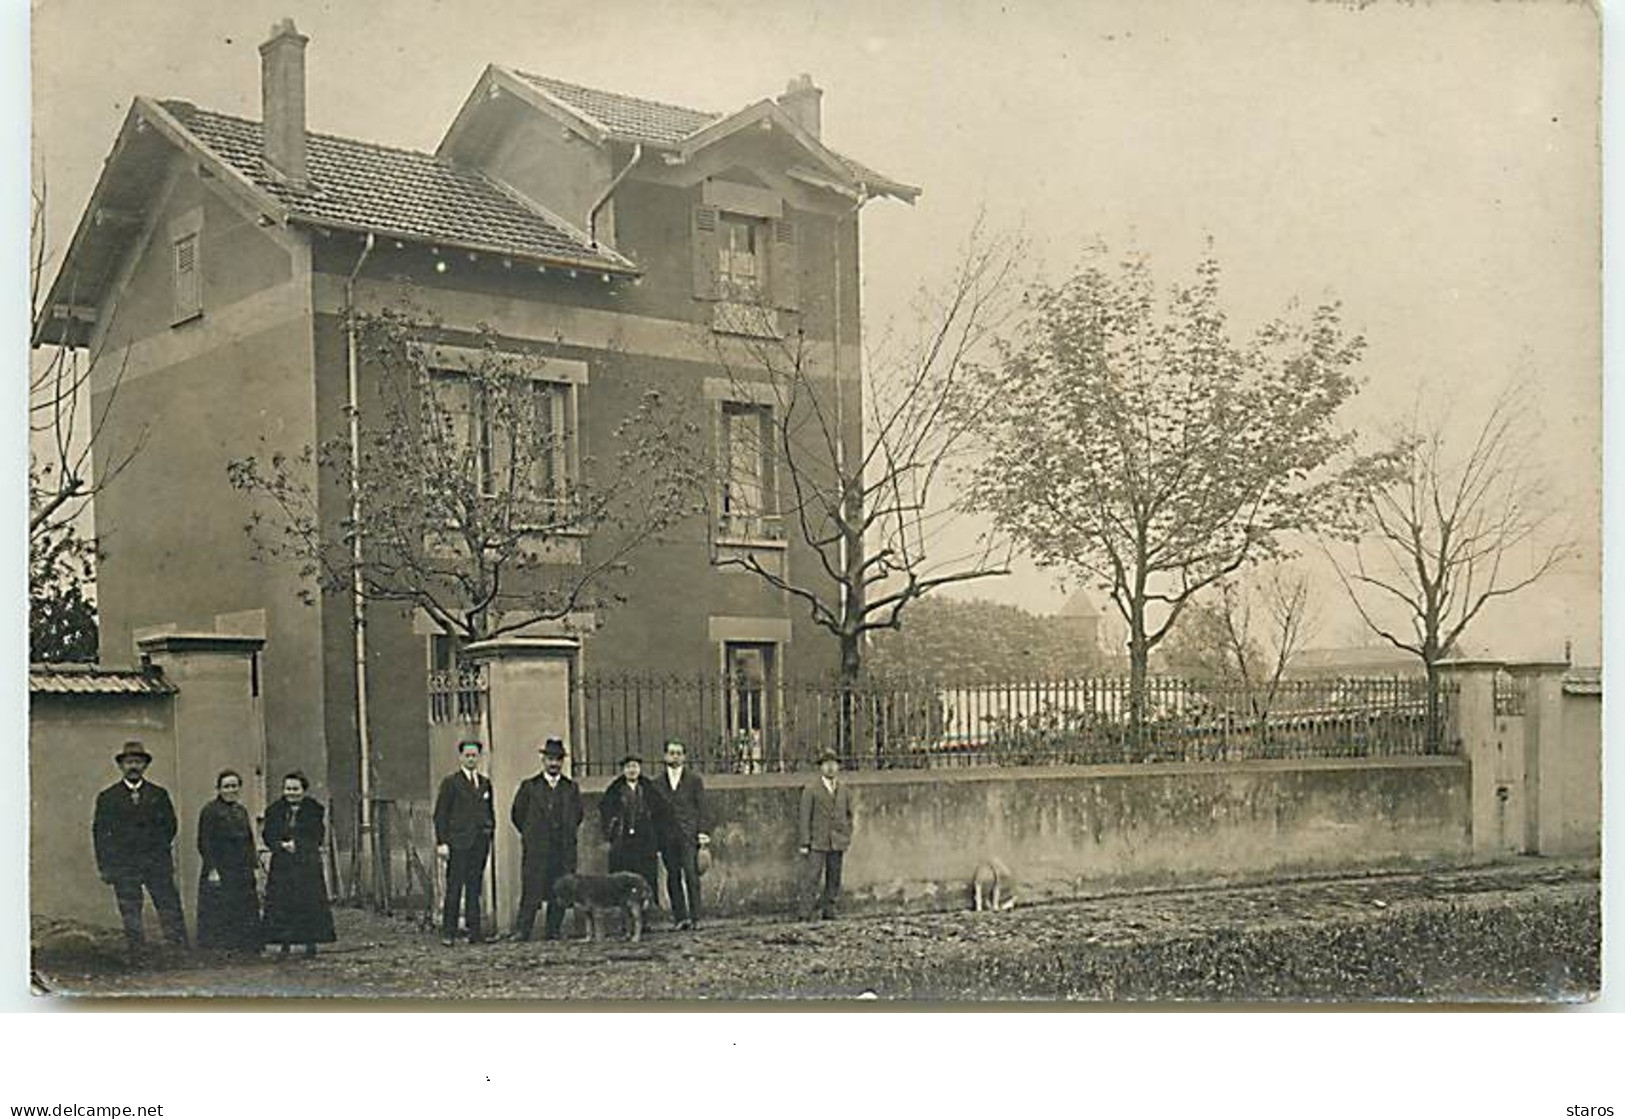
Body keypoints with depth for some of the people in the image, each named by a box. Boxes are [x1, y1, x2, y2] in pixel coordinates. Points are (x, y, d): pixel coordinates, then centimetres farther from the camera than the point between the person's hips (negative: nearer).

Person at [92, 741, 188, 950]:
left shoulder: (159, 795, 11)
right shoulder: (107, 797, 7)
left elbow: (170, 825, 16)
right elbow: (99, 832, 5)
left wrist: (158, 849, 6)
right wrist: (105, 867, -1)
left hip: (158, 864, 1)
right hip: (123, 867, -1)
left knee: (170, 909, -4)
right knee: (130, 916, 0)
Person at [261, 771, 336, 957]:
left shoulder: (315, 810, 3)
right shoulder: (275, 811, 10)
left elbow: (317, 837, -2)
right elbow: (268, 835, 4)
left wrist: (296, 844, -13)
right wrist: (282, 845, -14)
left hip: (308, 865, -2)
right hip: (281, 865, 2)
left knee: (310, 903, -3)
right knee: (282, 904, -2)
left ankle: (311, 944, 4)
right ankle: (284, 944, 5)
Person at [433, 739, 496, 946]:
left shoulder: (485, 783, 16)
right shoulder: (451, 782, 0)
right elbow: (440, 814, -3)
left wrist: (490, 835, 11)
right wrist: (442, 842, -10)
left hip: (480, 842, 5)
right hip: (458, 842, -5)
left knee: (475, 888, 6)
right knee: (454, 888, -6)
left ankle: (475, 932, 8)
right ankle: (448, 932, -3)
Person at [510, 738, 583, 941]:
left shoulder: (571, 788, 12)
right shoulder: (529, 786, 5)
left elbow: (577, 816, 20)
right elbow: (517, 814, 9)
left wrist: (566, 836, 13)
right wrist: (532, 835, 9)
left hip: (564, 850, 2)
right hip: (536, 850, -2)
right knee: (532, 893, -8)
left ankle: (553, 931, 7)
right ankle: (521, 931, -6)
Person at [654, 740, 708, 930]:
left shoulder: (694, 780, 9)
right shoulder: (658, 783, 13)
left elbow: (701, 808, 5)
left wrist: (701, 832, -5)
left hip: (688, 835, -2)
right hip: (667, 836, 2)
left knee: (691, 875, -10)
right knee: (673, 878, 1)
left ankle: (695, 917, -9)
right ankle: (680, 917, 6)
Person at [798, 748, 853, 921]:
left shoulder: (843, 790, 11)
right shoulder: (811, 790, -2)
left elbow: (848, 814, 21)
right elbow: (805, 818, -4)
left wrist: (848, 836, 10)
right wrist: (805, 844, -9)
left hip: (837, 842, 4)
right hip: (817, 842, -4)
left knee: (834, 879, 4)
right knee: (813, 878, -9)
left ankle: (828, 911, 11)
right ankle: (806, 914, -6)